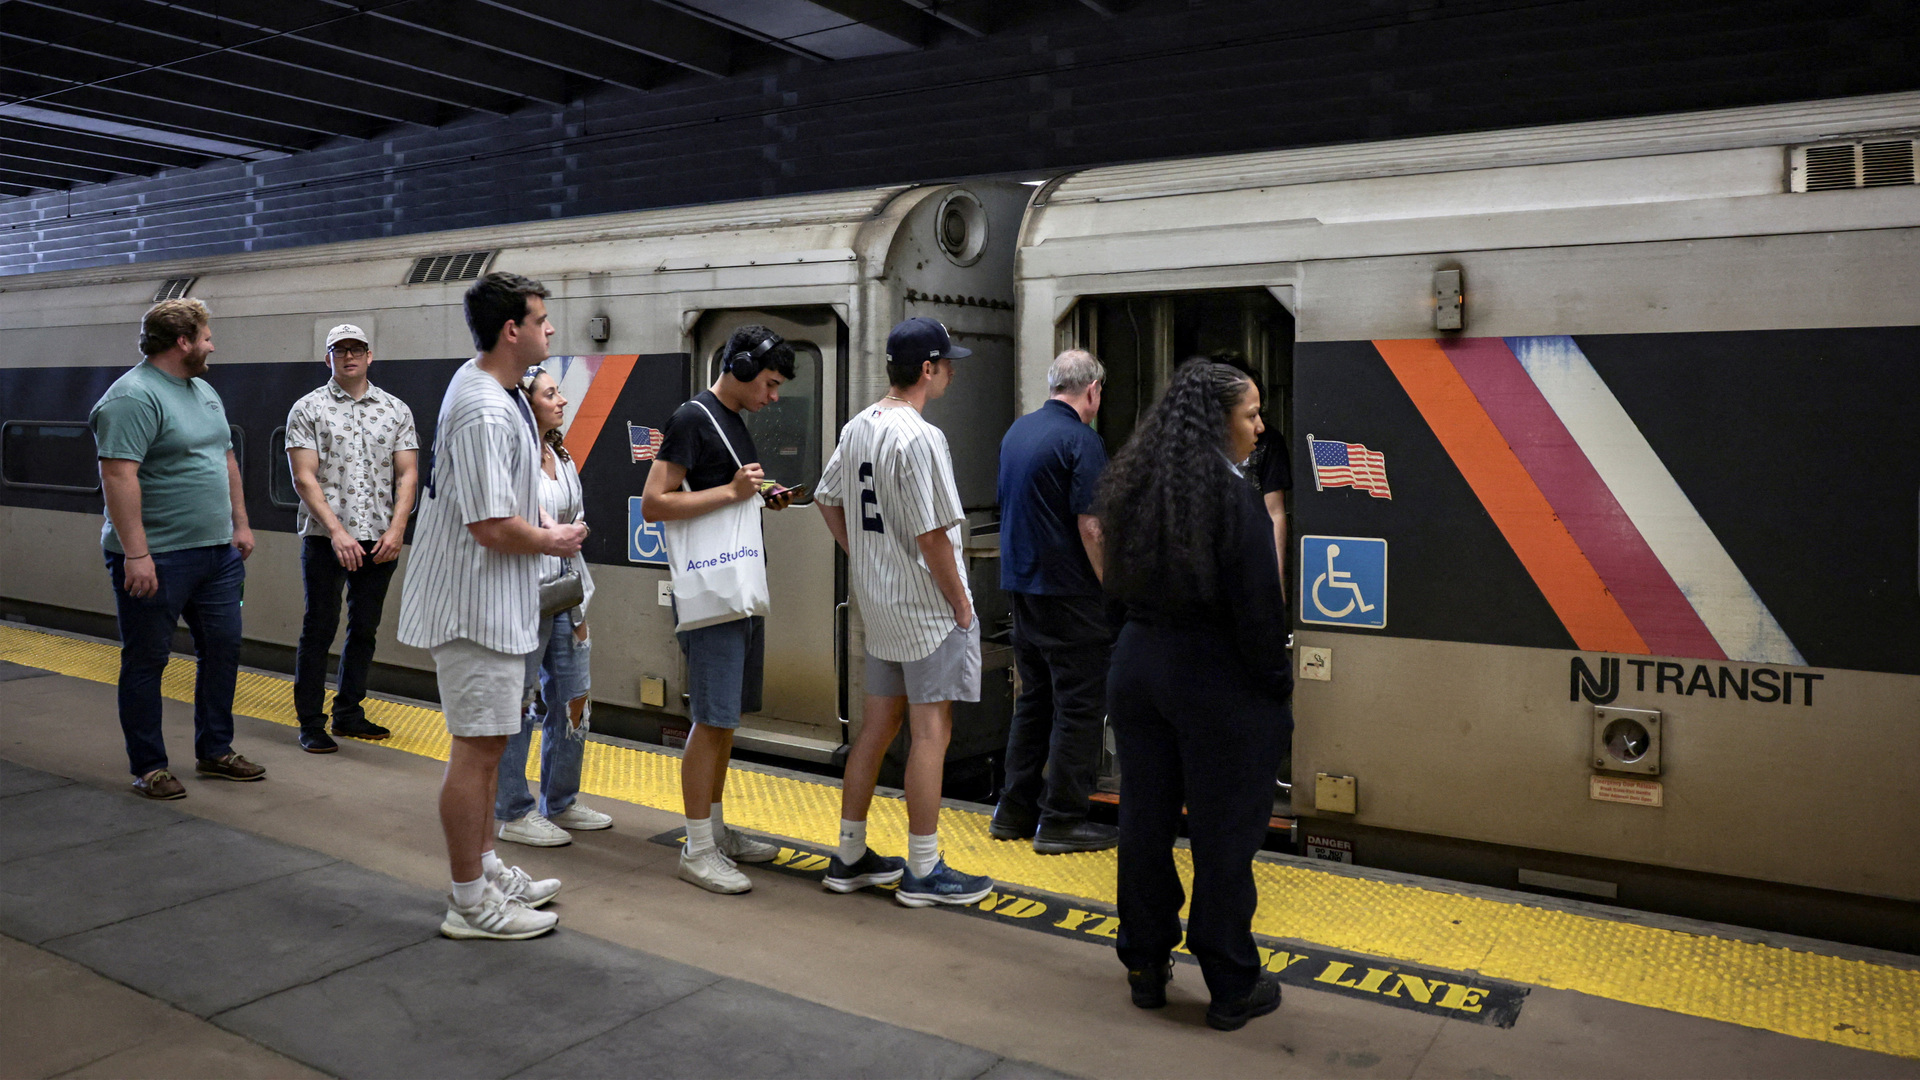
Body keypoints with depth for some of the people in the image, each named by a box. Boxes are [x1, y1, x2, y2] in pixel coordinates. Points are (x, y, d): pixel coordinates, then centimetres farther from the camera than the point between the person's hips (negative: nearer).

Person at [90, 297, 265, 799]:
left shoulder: (205, 392, 14)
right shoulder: (134, 396, -15)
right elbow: (118, 476, -22)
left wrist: (240, 524, 18)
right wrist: (136, 553, -26)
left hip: (217, 552, 9)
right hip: (156, 559, -9)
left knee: (222, 649, 13)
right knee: (147, 660, 4)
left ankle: (215, 751, 26)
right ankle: (148, 767, 14)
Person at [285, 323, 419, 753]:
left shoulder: (396, 410, 9)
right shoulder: (308, 409, 1)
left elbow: (407, 474, 5)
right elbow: (304, 478, -6)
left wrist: (397, 529, -8)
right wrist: (337, 531, -15)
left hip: (381, 539, 3)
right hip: (325, 537, -3)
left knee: (365, 628, 10)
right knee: (319, 628, 1)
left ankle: (349, 713, 23)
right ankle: (311, 722, 10)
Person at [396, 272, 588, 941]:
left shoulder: (495, 389, 11)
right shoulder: (484, 413, -23)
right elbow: (493, 527, -27)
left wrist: (540, 526, 11)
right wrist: (553, 541, -10)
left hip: (495, 602, 11)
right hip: (477, 603, -11)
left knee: (488, 741, 19)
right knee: (477, 746, -2)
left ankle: (484, 866, 34)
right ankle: (471, 902, 9)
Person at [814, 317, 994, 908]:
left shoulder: (856, 427, 8)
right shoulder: (919, 438, -20)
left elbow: (827, 498, 18)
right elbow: (931, 533, -21)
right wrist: (961, 604, -12)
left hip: (876, 601, 9)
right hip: (926, 605, -9)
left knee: (878, 721, 16)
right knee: (930, 729, 0)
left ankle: (850, 856, 24)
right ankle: (923, 871, 8)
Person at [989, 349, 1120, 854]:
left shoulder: (1016, 432, 11)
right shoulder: (1080, 441, -15)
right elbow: (1091, 527, -19)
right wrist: (1112, 588, -12)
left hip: (1021, 583, 8)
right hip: (1069, 592, -8)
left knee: (1034, 698, 16)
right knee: (1079, 704, 0)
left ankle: (1015, 810, 20)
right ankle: (1061, 820, 5)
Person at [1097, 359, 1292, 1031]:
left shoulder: (1134, 485, 3)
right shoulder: (1232, 496, -18)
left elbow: (1123, 581, 9)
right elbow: (1257, 608, -16)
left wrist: (1152, 636, 14)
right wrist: (1278, 680, -4)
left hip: (1138, 666, 7)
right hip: (1218, 680, -6)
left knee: (1145, 821, 15)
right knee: (1223, 831, 5)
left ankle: (1146, 967, 29)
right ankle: (1232, 989, 18)